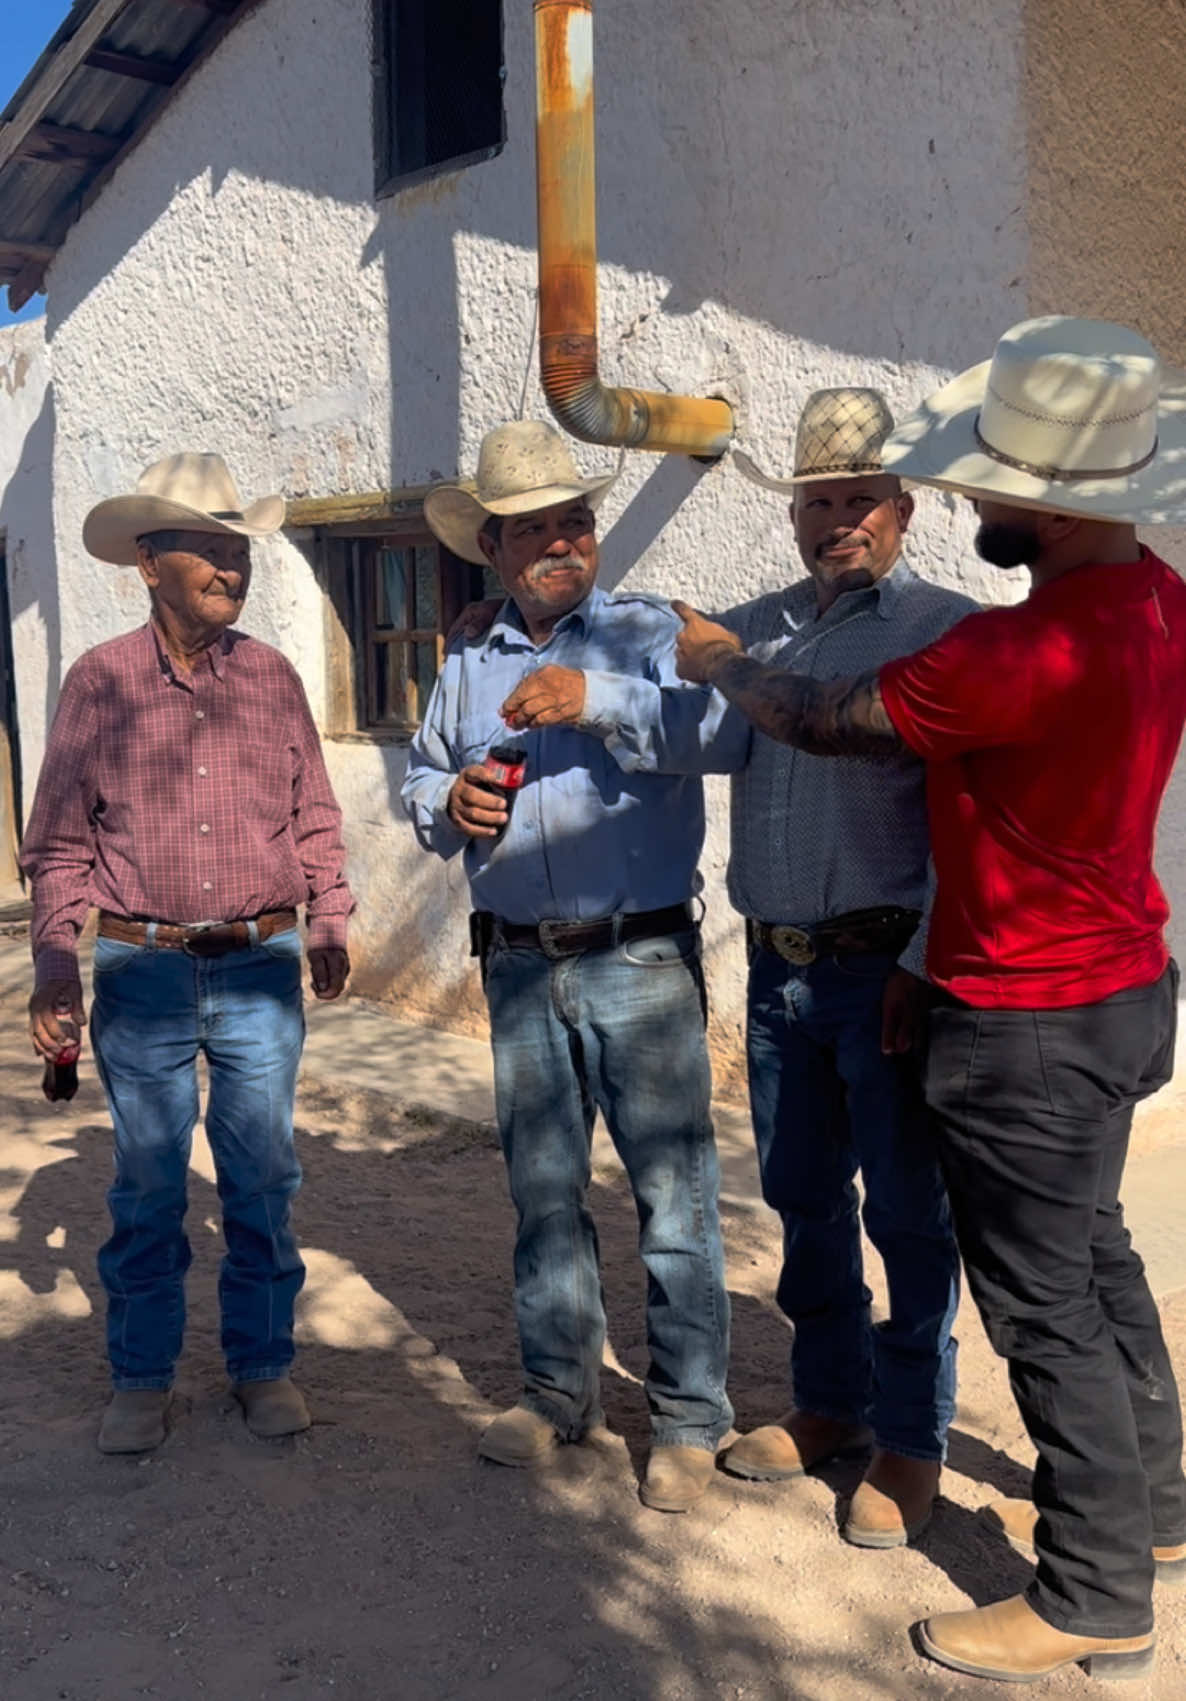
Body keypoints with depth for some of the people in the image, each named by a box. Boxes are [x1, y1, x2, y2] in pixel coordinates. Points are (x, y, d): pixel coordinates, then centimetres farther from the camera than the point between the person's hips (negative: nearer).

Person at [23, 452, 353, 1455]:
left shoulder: (272, 676, 3)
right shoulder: (100, 681, -2)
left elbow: (315, 818, 12)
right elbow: (59, 844, 0)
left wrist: (331, 924, 9)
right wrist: (54, 970, -5)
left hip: (262, 969, 2)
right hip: (142, 973, -1)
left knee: (262, 1182, 9)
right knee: (147, 1190, 9)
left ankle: (264, 1364, 25)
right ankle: (142, 1381, 24)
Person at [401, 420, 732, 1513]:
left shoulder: (647, 632, 1)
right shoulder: (469, 669, 15)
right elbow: (420, 786, 21)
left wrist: (598, 696, -29)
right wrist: (449, 804, -3)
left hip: (640, 961, -4)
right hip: (521, 966, 5)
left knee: (673, 1189, -1)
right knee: (543, 1188, 13)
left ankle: (690, 1418, 12)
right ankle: (560, 1391, 29)